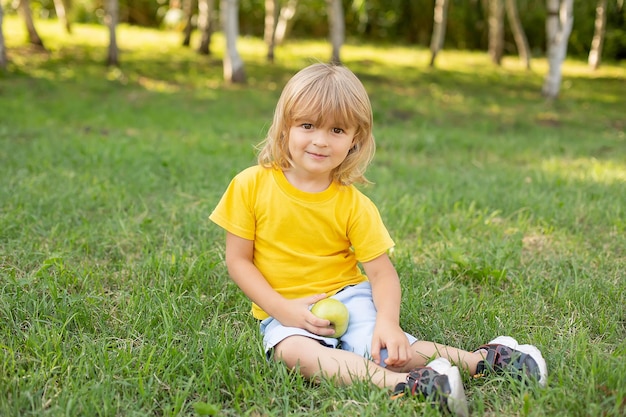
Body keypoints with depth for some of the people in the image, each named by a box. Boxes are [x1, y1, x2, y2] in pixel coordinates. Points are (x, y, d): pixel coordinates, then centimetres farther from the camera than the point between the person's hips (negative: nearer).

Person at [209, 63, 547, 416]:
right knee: (294, 352, -33)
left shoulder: (353, 204, -6)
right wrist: (284, 310, -15)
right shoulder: (251, 186, -7)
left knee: (385, 351, -26)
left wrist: (388, 321, -28)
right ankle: (405, 384, -41)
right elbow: (238, 259, -4)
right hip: (283, 310, 0)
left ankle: (482, 359, -12)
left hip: (347, 296, 1)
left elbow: (382, 272, -7)